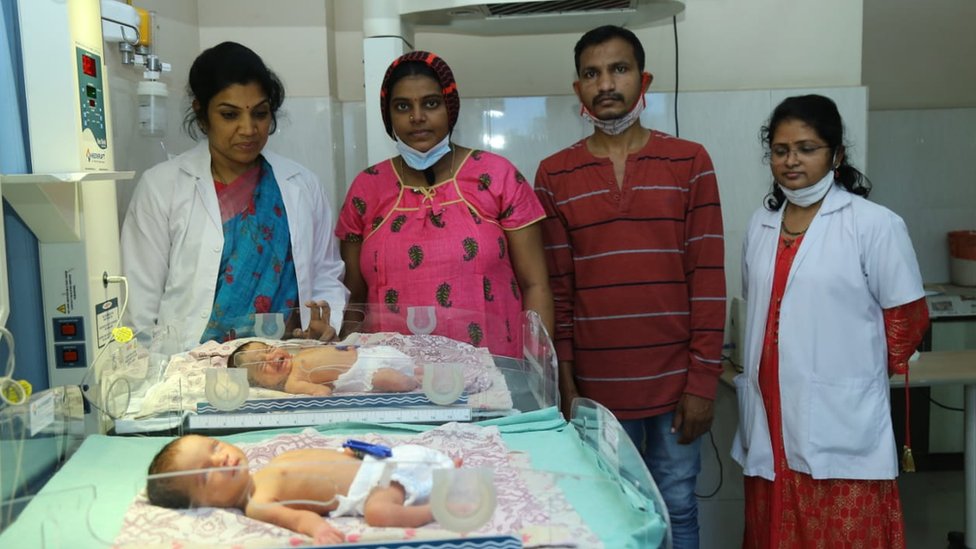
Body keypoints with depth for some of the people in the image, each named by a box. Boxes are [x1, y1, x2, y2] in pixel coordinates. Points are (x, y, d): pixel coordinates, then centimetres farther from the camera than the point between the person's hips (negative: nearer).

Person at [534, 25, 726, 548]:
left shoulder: (689, 162, 1)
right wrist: (564, 382, -2)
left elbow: (708, 278, -2)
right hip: (595, 385, 1)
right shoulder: (554, 175, 3)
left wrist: (702, 381, -6)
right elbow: (555, 289, 3)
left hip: (675, 382, 0)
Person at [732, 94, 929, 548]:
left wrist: (866, 375, 5)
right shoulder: (761, 225, 11)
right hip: (770, 427, 5)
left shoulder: (875, 225, -7)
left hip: (841, 430, -5)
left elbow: (908, 318, -2)